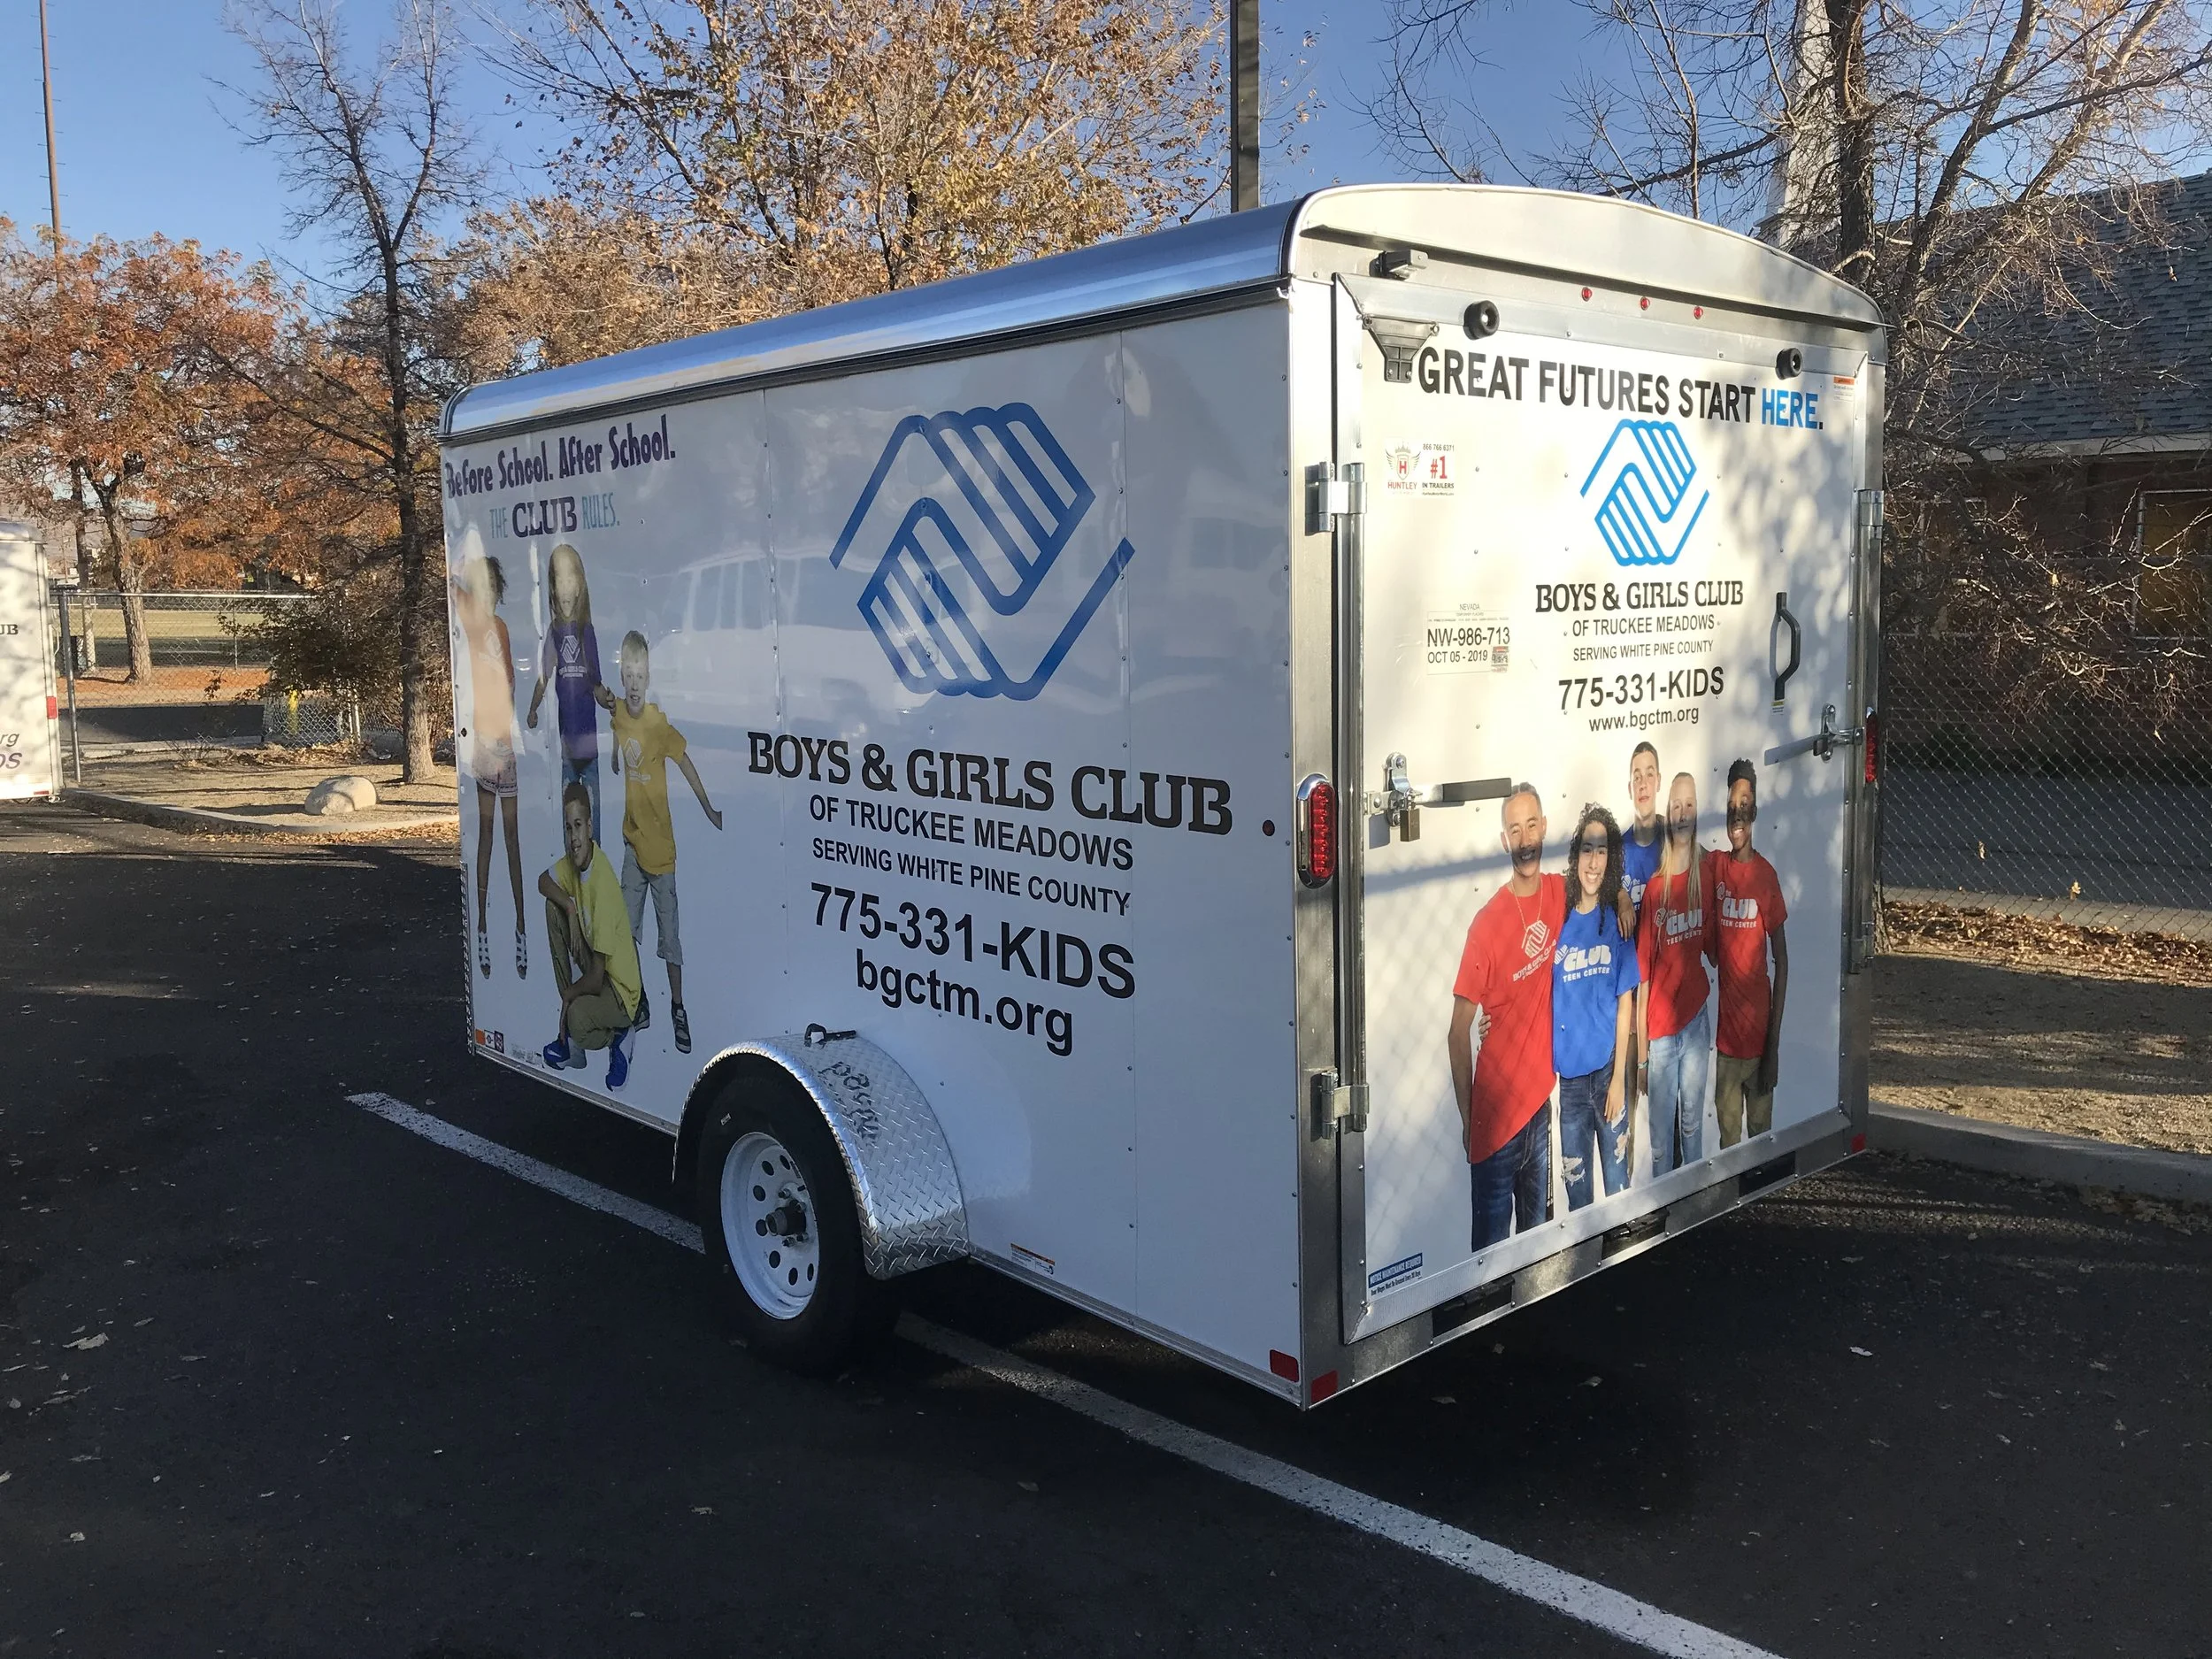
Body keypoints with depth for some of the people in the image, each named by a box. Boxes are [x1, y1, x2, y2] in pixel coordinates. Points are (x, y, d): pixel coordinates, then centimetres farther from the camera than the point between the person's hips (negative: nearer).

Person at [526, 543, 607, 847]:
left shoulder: (587, 631, -1)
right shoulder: (553, 632, 3)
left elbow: (596, 685, 0)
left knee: (593, 801, 2)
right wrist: (532, 710, -8)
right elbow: (543, 678, 5)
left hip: (589, 734, -1)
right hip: (565, 735, 2)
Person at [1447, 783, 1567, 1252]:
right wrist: (1466, 1117, -10)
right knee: (1491, 1243, 5)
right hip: (1495, 1107, -5)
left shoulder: (1559, 894, -2)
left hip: (1541, 1098, 6)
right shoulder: (1486, 924, -18)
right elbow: (1458, 1031, -13)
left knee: (1537, 1230, 20)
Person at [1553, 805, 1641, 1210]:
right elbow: (1551, 1004, 3)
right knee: (1574, 1180, 10)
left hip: (1608, 1069, -2)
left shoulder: (1616, 921, -3)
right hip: (1570, 1072, 2)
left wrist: (1618, 1078, -8)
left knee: (1616, 1179, 5)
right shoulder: (1561, 924, 2)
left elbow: (1625, 1004, -4)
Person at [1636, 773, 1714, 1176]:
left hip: (1697, 1021, 3)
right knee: (1660, 1139, 8)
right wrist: (1641, 1052, -9)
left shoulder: (1704, 877, 0)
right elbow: (1643, 974, -9)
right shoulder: (1654, 888, -12)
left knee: (1693, 1125, 17)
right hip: (1660, 1029, -3)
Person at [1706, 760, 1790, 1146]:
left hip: (1759, 1029, -3)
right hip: (1725, 1030, 3)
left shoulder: (1766, 875, -8)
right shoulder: (1715, 867, 0)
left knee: (1762, 1134, 8)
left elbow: (1782, 962, -5)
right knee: (1727, 1137, 11)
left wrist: (1775, 1038, -7)